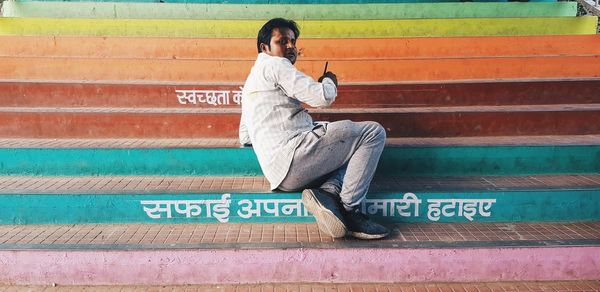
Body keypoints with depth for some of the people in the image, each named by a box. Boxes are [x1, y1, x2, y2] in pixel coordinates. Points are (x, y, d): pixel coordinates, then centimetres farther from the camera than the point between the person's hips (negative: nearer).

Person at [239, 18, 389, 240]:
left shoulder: (251, 81, 30)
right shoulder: (274, 65, 0)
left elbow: (245, 138, 33)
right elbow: (322, 97, -11)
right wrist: (329, 81, 12)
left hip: (280, 175, 10)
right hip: (291, 155, -10)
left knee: (354, 149, 26)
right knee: (373, 132, -6)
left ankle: (327, 192, -6)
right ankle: (349, 210, -11)